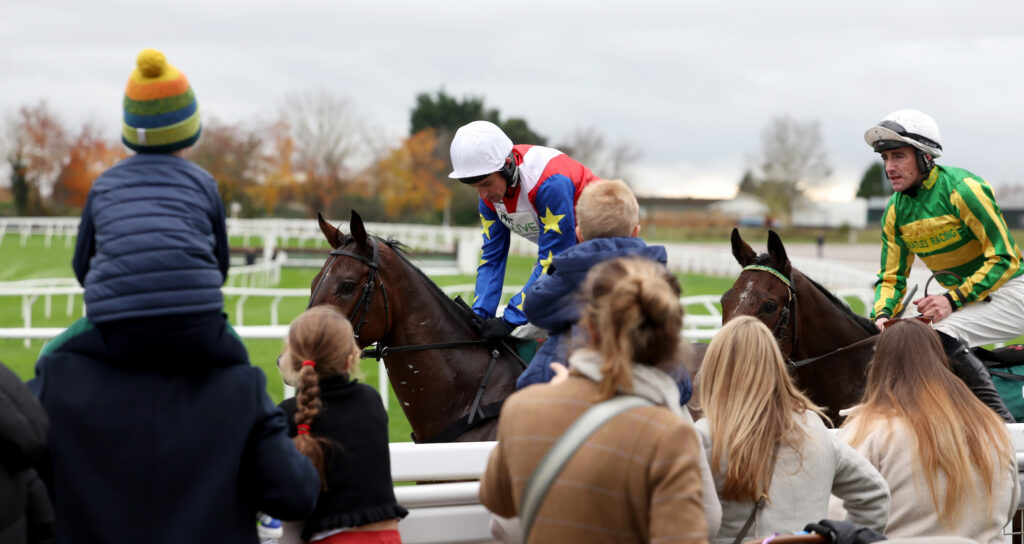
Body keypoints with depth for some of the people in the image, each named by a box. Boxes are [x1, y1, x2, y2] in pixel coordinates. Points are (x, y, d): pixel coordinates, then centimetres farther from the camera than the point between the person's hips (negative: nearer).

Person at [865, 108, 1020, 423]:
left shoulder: (962, 188, -20)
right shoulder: (896, 211, 3)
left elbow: (1003, 258, -21)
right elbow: (892, 277, 9)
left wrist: (953, 301, -27)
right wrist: (883, 315, -13)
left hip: (1007, 291, -8)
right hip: (959, 299, 8)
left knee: (943, 336, -30)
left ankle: (1000, 420, -21)